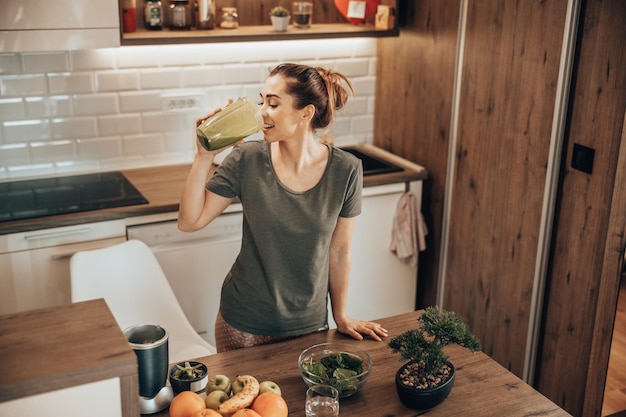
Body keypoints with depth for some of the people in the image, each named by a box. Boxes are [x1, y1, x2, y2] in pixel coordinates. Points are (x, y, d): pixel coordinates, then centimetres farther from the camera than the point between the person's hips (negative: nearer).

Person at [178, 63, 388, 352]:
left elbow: (339, 251, -3)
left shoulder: (346, 170, -14)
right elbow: (189, 222, -12)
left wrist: (341, 317, 6)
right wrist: (205, 156, -22)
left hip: (310, 324, 0)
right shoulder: (247, 160, -14)